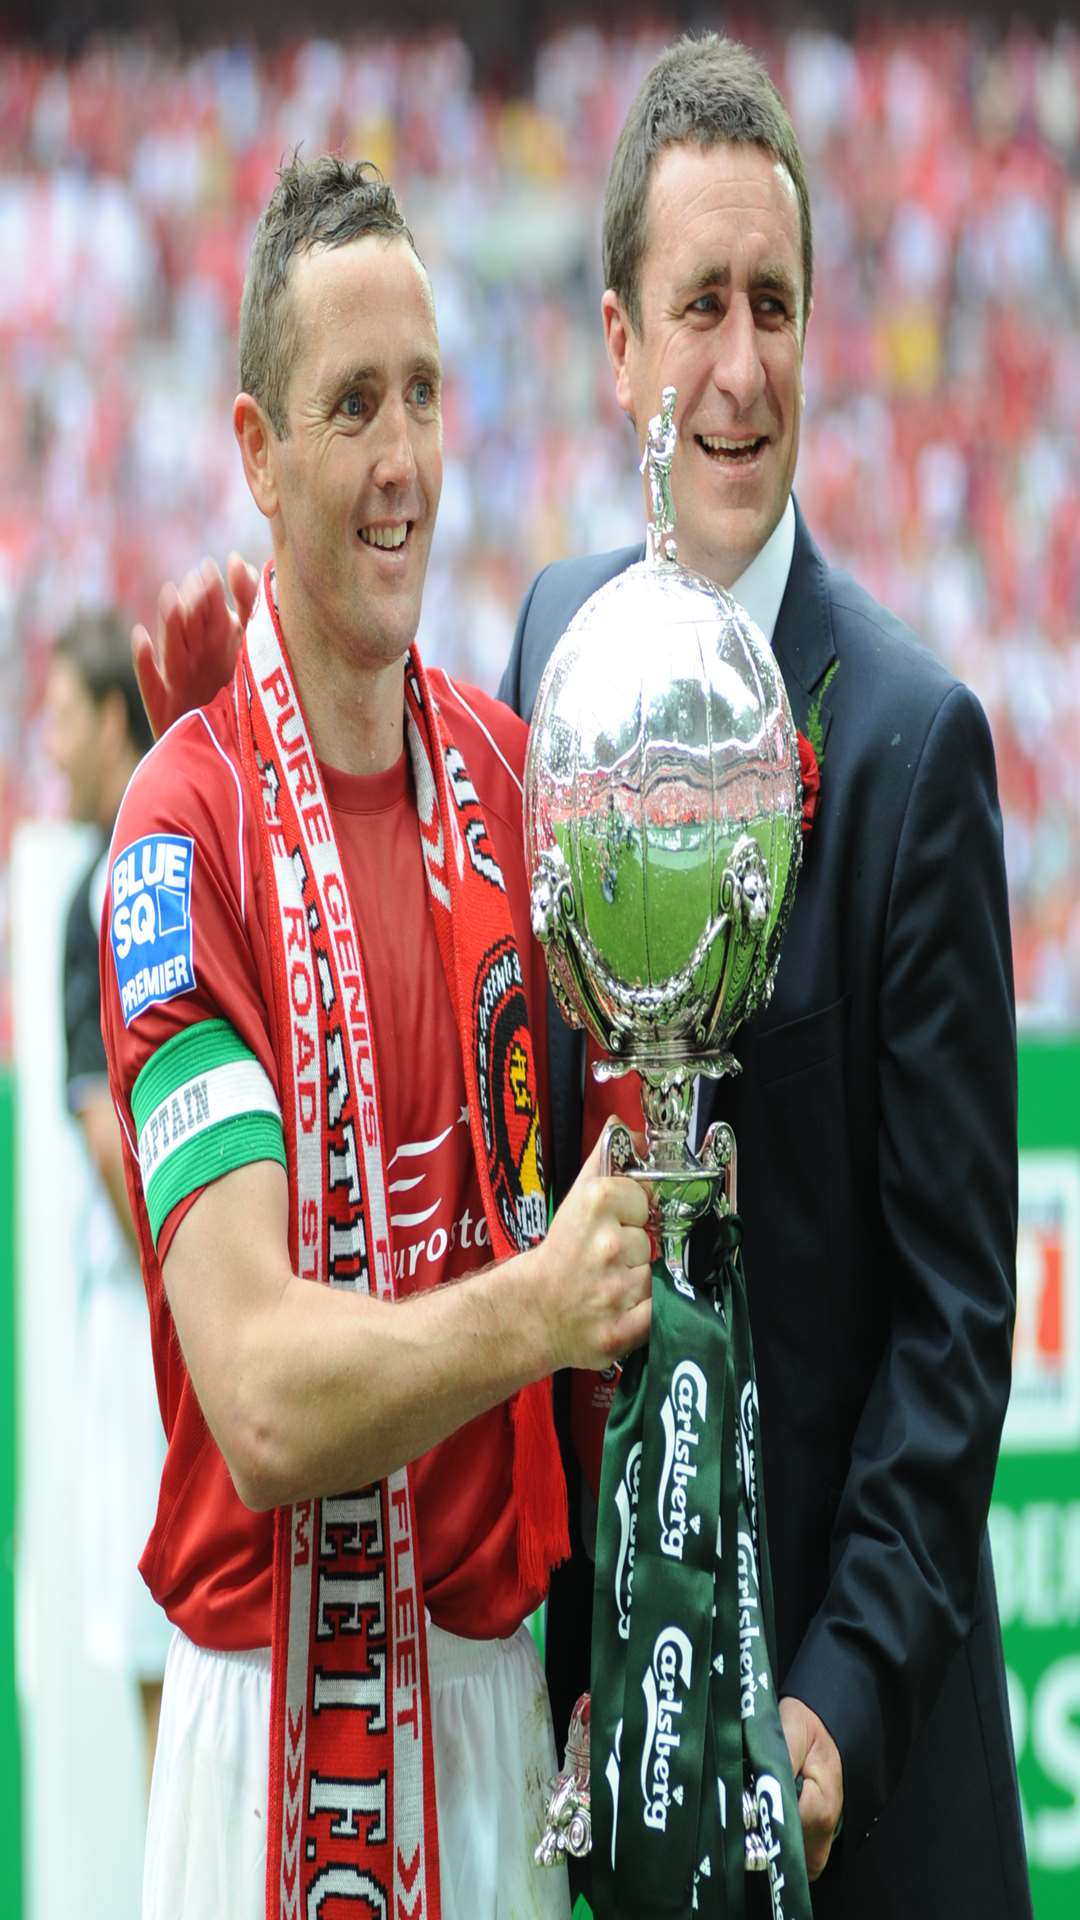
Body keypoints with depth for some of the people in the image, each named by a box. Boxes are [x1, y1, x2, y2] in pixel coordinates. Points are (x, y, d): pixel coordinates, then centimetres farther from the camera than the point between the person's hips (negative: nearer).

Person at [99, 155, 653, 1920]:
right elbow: (262, 1396, -20)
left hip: (497, 1683, 5)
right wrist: (532, 1309, -31)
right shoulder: (185, 833, -12)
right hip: (269, 1695, -5)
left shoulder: (502, 770, 7)